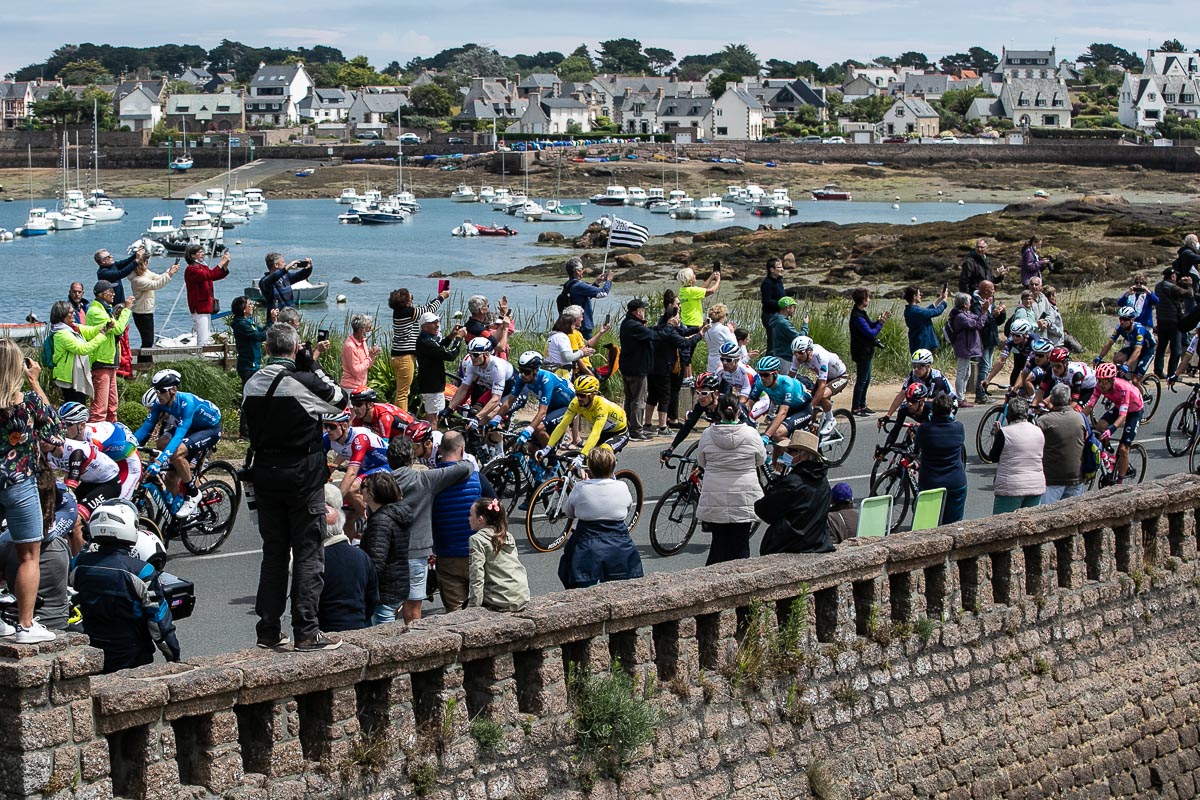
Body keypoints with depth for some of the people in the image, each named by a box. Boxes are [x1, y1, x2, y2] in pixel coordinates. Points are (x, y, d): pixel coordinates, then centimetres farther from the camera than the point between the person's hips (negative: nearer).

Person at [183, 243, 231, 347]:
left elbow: (219, 275, 14)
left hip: (206, 307, 10)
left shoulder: (203, 267, 16)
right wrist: (221, 262, -22)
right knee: (203, 340, -15)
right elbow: (209, 275, -27)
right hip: (199, 309, -10)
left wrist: (225, 264, -2)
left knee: (207, 338, 13)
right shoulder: (191, 270, -13)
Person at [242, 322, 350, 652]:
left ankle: (268, 630, 15)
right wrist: (314, 367, 6)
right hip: (303, 476, -5)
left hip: (264, 474, 5)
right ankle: (306, 631, -4)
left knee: (273, 551, 13)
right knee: (308, 552, -1)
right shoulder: (305, 381, -14)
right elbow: (341, 399, 1)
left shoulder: (252, 384, 2)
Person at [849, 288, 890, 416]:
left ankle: (862, 406, 24)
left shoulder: (860, 313, 10)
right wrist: (880, 324, -11)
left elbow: (870, 326, 14)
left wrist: (880, 320, 0)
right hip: (862, 352, -10)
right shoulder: (858, 317, -23)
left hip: (865, 352, 10)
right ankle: (855, 408, 0)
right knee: (861, 380, -4)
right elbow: (871, 333, -24)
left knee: (866, 380, 16)